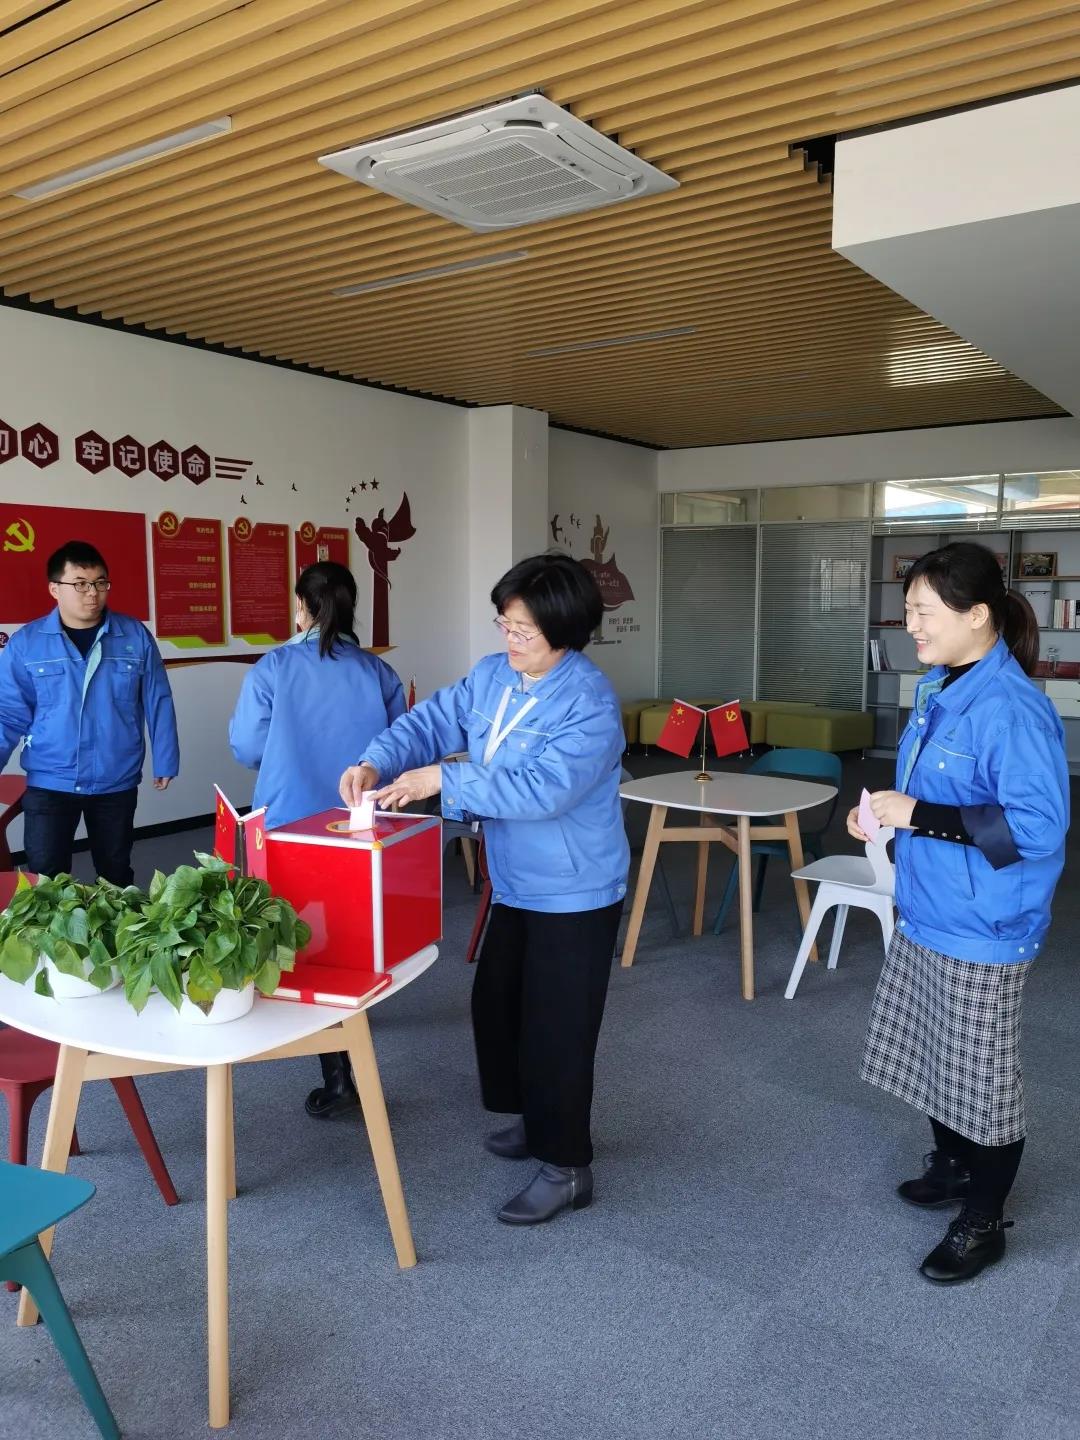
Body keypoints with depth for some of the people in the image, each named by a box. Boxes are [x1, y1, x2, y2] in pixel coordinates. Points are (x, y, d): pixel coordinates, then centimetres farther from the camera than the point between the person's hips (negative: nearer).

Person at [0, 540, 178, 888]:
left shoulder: (136, 636, -3)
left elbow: (157, 704, 1)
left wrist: (165, 761, 2)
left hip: (116, 782, 1)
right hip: (48, 783, 0)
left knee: (116, 875, 16)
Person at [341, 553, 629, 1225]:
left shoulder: (590, 704, -24)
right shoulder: (492, 676, 0)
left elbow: (543, 789, -33)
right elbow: (432, 721, 2)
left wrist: (444, 781, -30)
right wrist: (377, 763, -17)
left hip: (575, 896, -9)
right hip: (514, 885, 9)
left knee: (556, 1027, 1)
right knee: (496, 1005, 21)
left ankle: (566, 1166, 20)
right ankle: (539, 1118, 43)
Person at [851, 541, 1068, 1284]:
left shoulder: (1014, 709, -24)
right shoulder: (937, 690, 4)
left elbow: (1038, 827, -27)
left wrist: (917, 815, -26)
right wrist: (886, 812, 0)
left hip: (983, 927, -9)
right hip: (927, 910, 9)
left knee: (983, 1073, 9)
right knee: (933, 1054, 23)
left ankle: (984, 1222, 29)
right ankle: (954, 1165, 46)